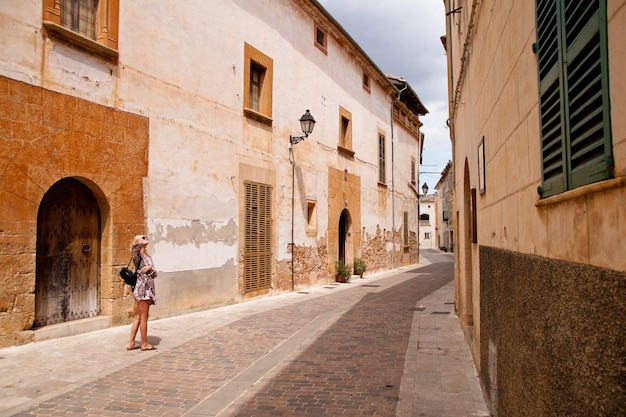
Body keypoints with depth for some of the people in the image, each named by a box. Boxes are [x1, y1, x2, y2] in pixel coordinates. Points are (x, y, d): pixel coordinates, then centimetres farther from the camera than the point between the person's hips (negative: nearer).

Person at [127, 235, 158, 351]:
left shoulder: (148, 257, 16)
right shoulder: (137, 255, -6)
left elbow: (154, 275, 10)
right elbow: (136, 246, -32)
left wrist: (150, 268, -11)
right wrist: (142, 243, -11)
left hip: (148, 288, 8)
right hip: (142, 288, -8)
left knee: (139, 317, 12)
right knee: (144, 317, 0)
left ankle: (131, 343, 20)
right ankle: (144, 344, 9)